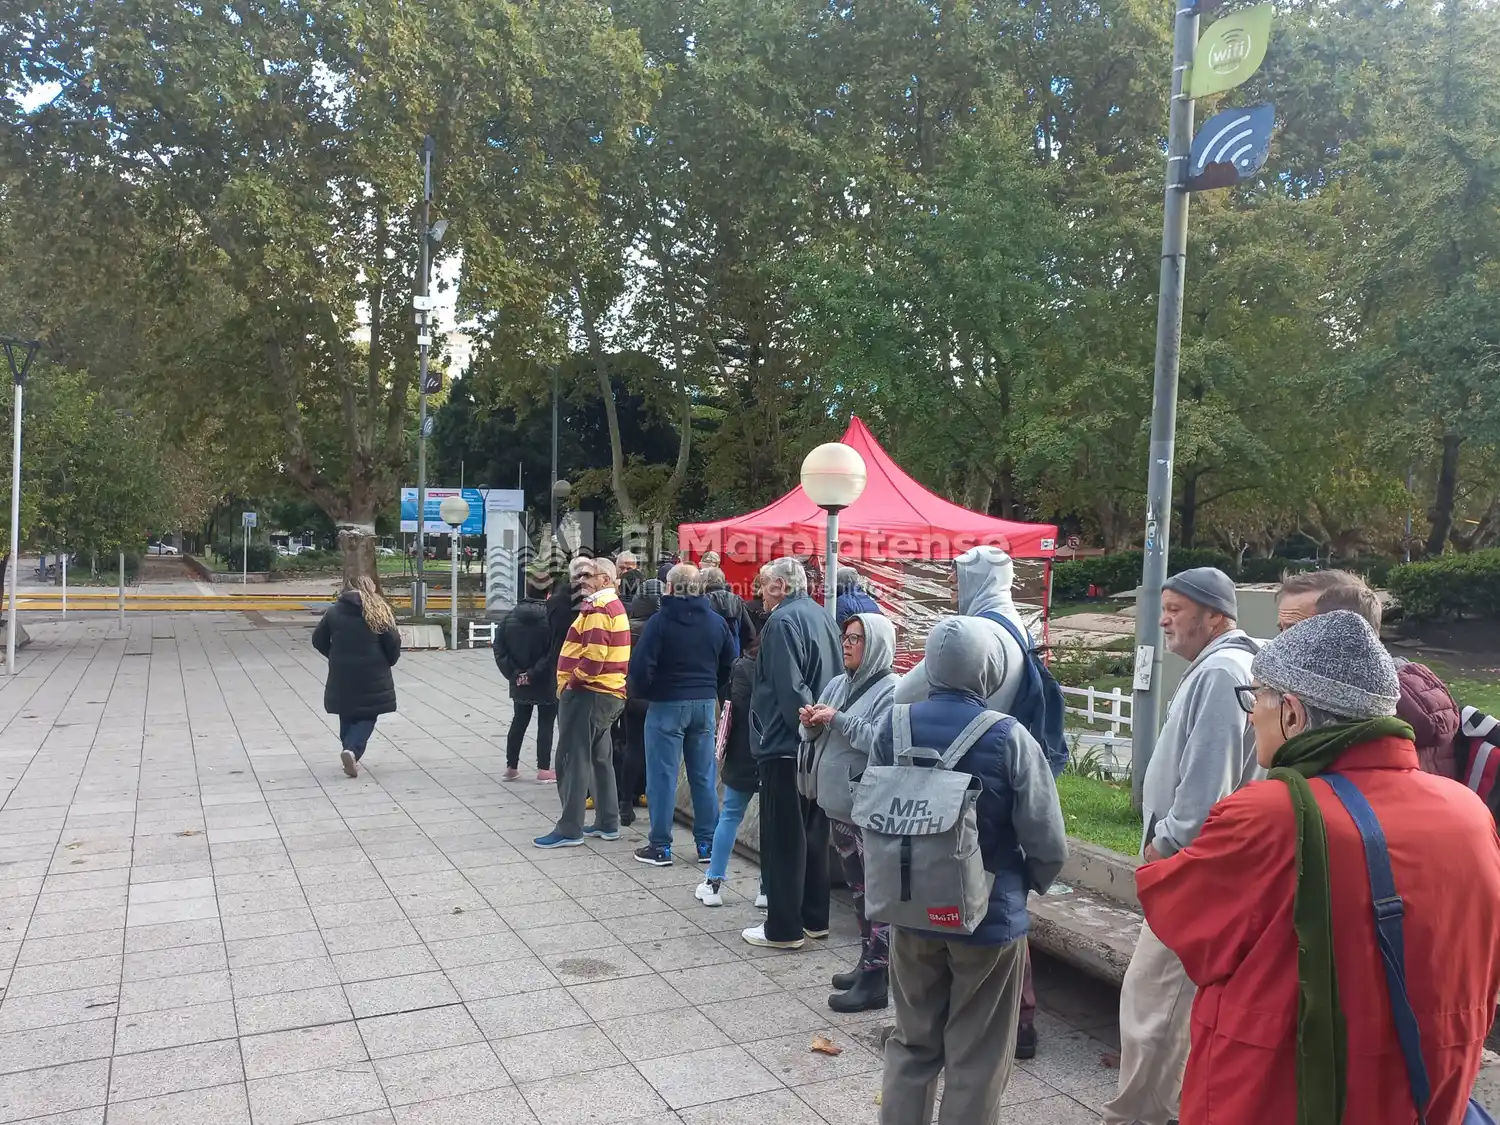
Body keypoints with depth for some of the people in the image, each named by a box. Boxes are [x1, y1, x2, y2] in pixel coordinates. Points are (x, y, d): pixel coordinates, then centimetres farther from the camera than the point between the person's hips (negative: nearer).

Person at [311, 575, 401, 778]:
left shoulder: (334, 611, 4)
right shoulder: (379, 611, -3)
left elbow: (318, 640, 8)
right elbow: (393, 641, -8)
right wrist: (389, 661, 10)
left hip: (342, 674, 3)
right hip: (372, 675, -2)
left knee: (347, 716, 17)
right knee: (367, 716, 5)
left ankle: (349, 749, 19)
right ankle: (352, 750, -16)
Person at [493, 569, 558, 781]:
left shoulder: (511, 616, 0)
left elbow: (499, 648, -1)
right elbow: (554, 652, -22)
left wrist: (513, 673, -3)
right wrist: (535, 673, -15)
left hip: (519, 683, 5)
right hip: (547, 683, -5)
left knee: (519, 722, 17)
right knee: (545, 724, 6)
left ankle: (511, 767, 23)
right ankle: (543, 769, 9)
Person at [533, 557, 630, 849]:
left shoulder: (597, 609, -15)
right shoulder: (615, 606, 17)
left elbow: (594, 656, -25)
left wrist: (572, 682, -12)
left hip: (587, 693, -10)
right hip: (610, 693, 10)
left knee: (573, 760, -6)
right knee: (600, 759, 16)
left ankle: (569, 829, -3)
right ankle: (607, 823, 22)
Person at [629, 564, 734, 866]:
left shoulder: (661, 621, -12)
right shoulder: (716, 621, 4)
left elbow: (640, 666, -17)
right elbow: (730, 664, 8)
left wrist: (649, 690, 0)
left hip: (667, 705, -5)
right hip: (706, 705, 5)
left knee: (663, 776, 2)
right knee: (704, 776, 11)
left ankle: (660, 846, 7)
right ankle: (707, 843, 16)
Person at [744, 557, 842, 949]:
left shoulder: (783, 620, -15)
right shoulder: (822, 615, 13)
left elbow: (788, 687, -23)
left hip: (785, 744, -9)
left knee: (783, 837, 0)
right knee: (813, 832, 16)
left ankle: (784, 927, 7)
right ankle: (814, 918, 24)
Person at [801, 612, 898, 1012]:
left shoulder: (891, 691, -11)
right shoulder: (839, 684, 11)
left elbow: (882, 741, -25)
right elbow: (813, 736, 15)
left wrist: (838, 720, -22)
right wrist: (811, 723, -7)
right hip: (838, 803, 8)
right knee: (857, 889, 17)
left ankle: (876, 981, 4)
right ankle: (867, 964, 29)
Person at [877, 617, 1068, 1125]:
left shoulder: (893, 728, -8)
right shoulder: (1009, 738, -18)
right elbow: (1048, 844, -15)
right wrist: (1030, 883, 6)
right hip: (990, 918, -3)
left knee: (912, 1044, 20)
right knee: (976, 1061, 13)